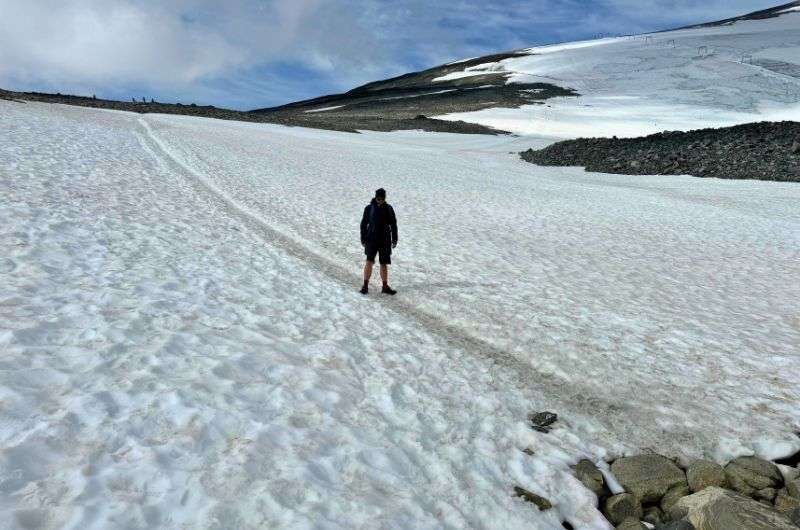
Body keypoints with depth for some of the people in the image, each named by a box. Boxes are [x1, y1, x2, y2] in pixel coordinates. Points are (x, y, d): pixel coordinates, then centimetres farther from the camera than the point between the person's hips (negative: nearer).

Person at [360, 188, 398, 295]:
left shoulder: (388, 208, 2)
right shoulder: (369, 208, -2)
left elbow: (393, 224, 7)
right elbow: (364, 224, 2)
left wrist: (394, 240, 5)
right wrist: (363, 239, -1)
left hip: (385, 239, 2)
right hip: (372, 239, -2)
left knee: (384, 263, 7)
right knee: (369, 261, -13)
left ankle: (385, 287, 16)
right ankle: (365, 285, -6)